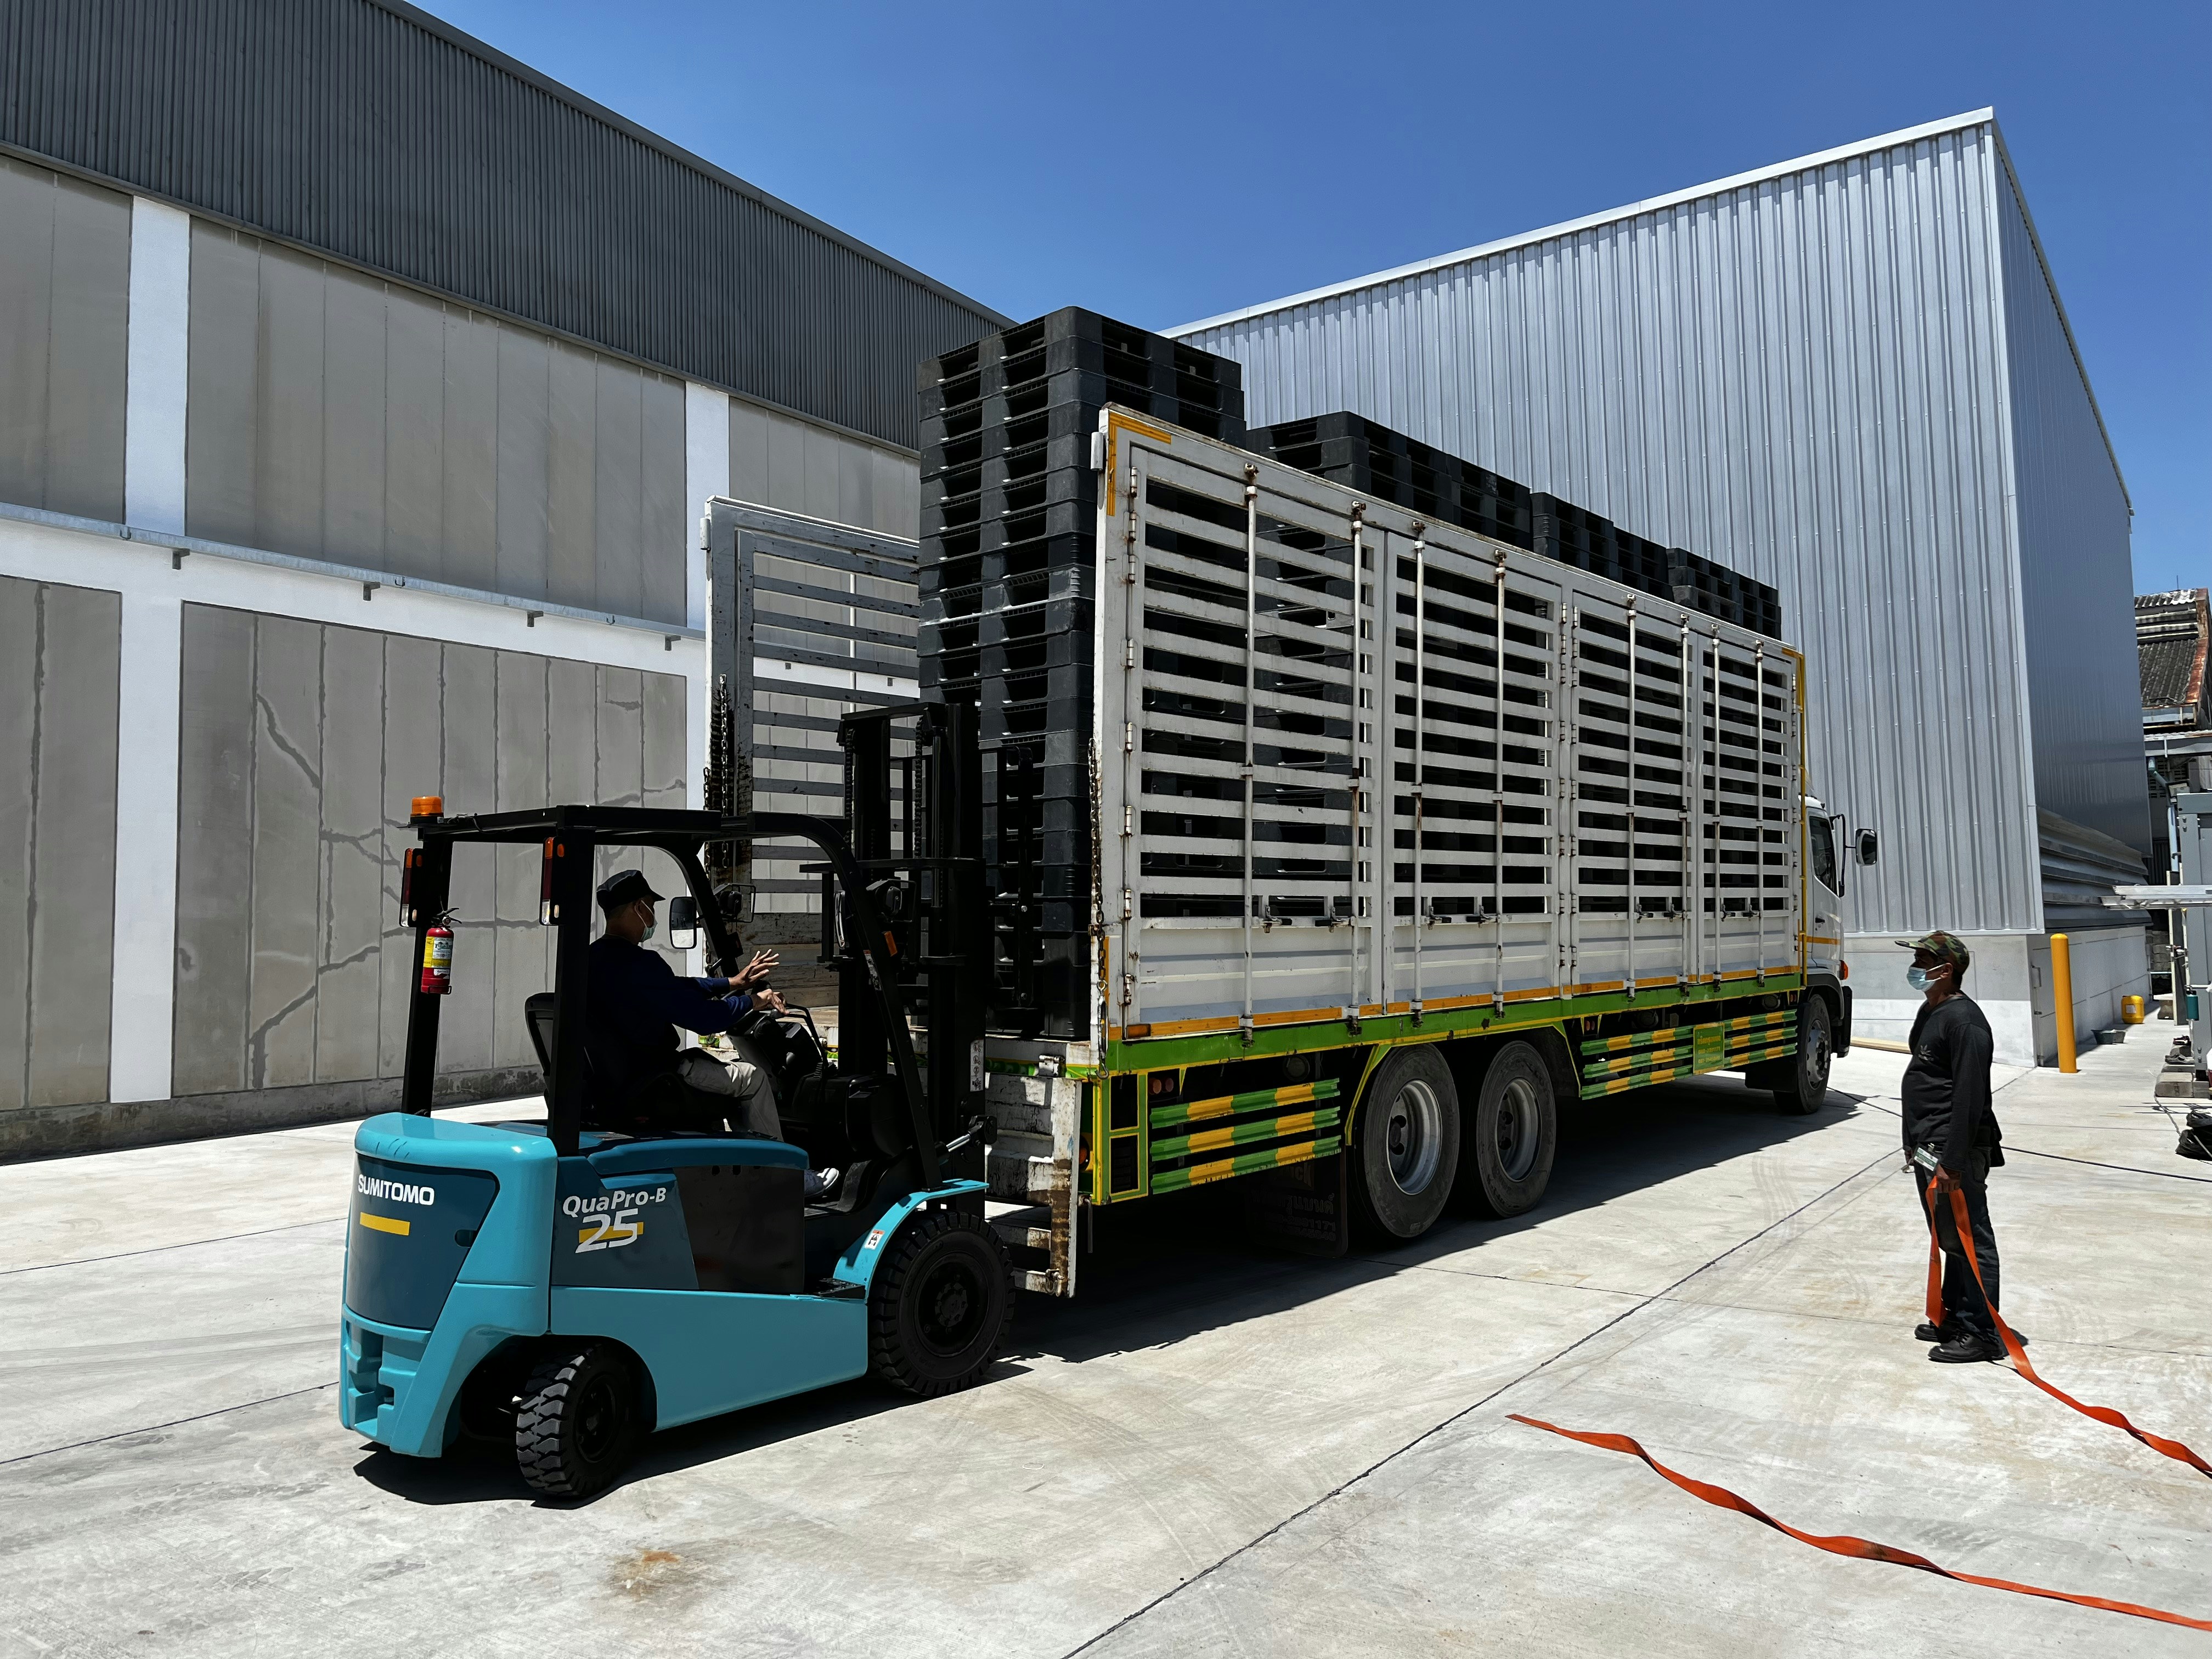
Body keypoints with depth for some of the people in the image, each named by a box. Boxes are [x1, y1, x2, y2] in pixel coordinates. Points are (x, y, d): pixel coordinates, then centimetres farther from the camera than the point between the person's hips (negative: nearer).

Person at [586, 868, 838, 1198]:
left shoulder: (595, 958, 8)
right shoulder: (638, 963, -25)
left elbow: (678, 988, 16)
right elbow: (702, 1016, -21)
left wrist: (734, 983, 17)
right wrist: (753, 1001, -3)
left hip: (611, 1077, 10)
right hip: (647, 1081, -10)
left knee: (734, 1063, 25)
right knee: (752, 1077, 3)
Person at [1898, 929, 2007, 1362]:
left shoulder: (1963, 1020, -18)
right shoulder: (1929, 1012, 15)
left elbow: (1970, 1096, -23)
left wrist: (1952, 1161, -24)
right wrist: (1917, 1146, 22)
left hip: (1954, 1151, -10)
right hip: (1928, 1149, 10)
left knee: (1970, 1242, -1)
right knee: (1950, 1240, 18)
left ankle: (1981, 1333, 6)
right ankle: (1953, 1318, 29)